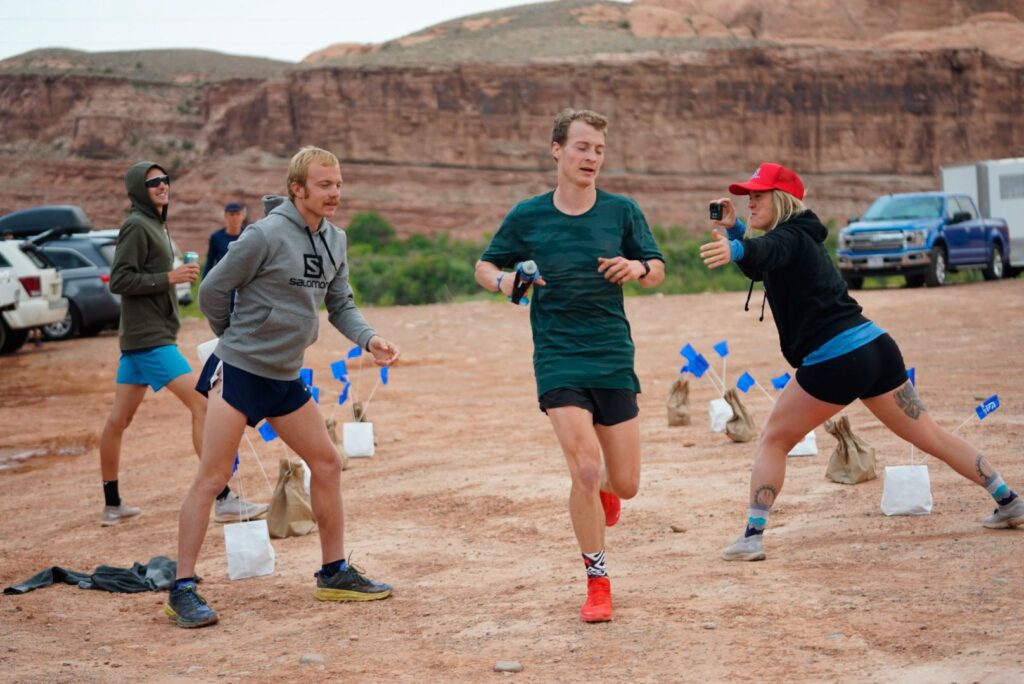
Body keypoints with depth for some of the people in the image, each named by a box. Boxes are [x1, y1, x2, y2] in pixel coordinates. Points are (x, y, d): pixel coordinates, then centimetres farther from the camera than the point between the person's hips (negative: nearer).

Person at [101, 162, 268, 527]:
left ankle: (112, 504, 18)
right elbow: (119, 280, -17)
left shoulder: (155, 225, 17)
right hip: (148, 337, -10)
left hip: (139, 337, 10)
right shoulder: (136, 226, -11)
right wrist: (169, 277, -19)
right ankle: (224, 500, -15)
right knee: (200, 404, -13)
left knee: (119, 418, 12)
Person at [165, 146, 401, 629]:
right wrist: (236, 339, 6)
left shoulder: (335, 240, 6)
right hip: (239, 371, -7)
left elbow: (340, 305, 12)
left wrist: (369, 339, -7)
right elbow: (212, 291, -9)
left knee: (326, 463, 8)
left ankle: (335, 574, 20)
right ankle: (183, 590, -1)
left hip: (286, 377, 8)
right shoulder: (266, 236, -17)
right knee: (212, 477, -7)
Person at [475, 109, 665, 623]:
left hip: (614, 358, 2)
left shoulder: (622, 211, 2)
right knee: (585, 470, -16)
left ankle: (603, 491, 44)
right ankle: (597, 582, 1)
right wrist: (503, 281, -13)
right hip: (557, 358, -2)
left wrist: (638, 267, -15)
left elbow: (657, 272, 8)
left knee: (625, 484, 4)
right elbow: (484, 266, 10)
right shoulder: (528, 216, 0)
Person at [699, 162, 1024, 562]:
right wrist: (733, 230, 16)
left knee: (773, 442, 4)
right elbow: (760, 268, 33)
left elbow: (765, 252, -34)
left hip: (835, 362, -9)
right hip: (876, 348, 9)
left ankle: (753, 536, -1)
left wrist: (736, 249, -56)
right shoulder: (802, 237, 20)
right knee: (933, 438, 17)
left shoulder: (789, 237, -9)